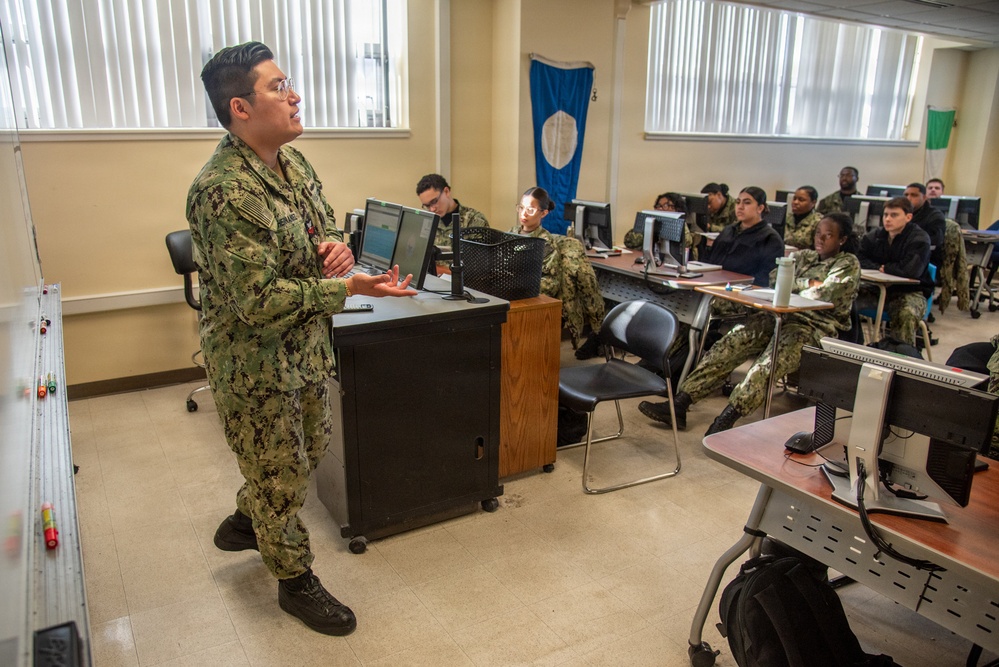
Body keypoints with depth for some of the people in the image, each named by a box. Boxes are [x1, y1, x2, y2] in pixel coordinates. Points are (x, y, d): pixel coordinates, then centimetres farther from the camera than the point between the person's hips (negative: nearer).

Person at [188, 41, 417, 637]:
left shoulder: (292, 161, 3)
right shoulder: (224, 191, -26)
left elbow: (325, 224, 14)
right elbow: (259, 298, -28)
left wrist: (336, 245, -10)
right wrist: (349, 288, -28)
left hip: (307, 346, 9)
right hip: (258, 363, -9)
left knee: (311, 445, 25)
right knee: (281, 473, 9)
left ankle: (244, 523, 51)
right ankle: (295, 581, 33)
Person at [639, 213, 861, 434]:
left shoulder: (848, 264, 6)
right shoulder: (803, 256, 25)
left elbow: (826, 296, -11)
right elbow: (774, 278, 11)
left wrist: (792, 286, 1)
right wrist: (808, 283, -2)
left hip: (814, 326, -5)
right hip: (780, 315, 5)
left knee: (768, 365, -36)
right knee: (730, 345, -21)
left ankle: (725, 420, -46)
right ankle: (679, 403, -29)